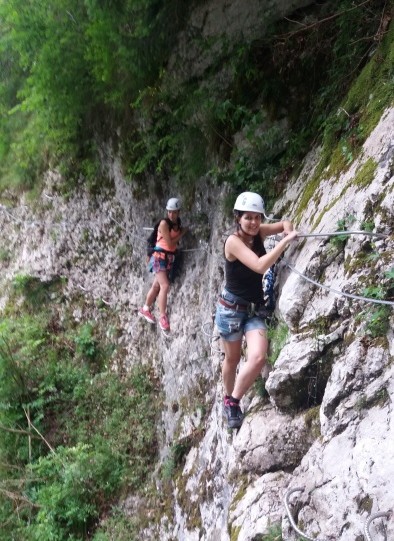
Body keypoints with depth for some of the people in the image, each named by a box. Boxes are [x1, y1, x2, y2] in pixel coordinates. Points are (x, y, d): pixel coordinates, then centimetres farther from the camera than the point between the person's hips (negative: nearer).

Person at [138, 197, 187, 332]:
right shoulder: (164, 223, -15)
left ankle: (145, 309, 31)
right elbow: (169, 243, -17)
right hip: (160, 256, -7)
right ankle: (163, 317, -10)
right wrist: (182, 233, -8)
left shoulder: (178, 222, 6)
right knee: (165, 286, -15)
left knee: (156, 286, 15)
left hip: (170, 257, 7)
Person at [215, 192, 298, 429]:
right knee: (232, 359, 13)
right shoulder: (233, 241, -20)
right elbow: (260, 266, -33)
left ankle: (234, 402, 2)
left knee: (259, 357, -17)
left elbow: (286, 223, 15)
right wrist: (286, 240, -30)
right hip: (231, 307, -4)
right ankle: (229, 400, 39)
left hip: (256, 309, 5)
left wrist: (288, 229, -8)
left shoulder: (259, 232, -2)